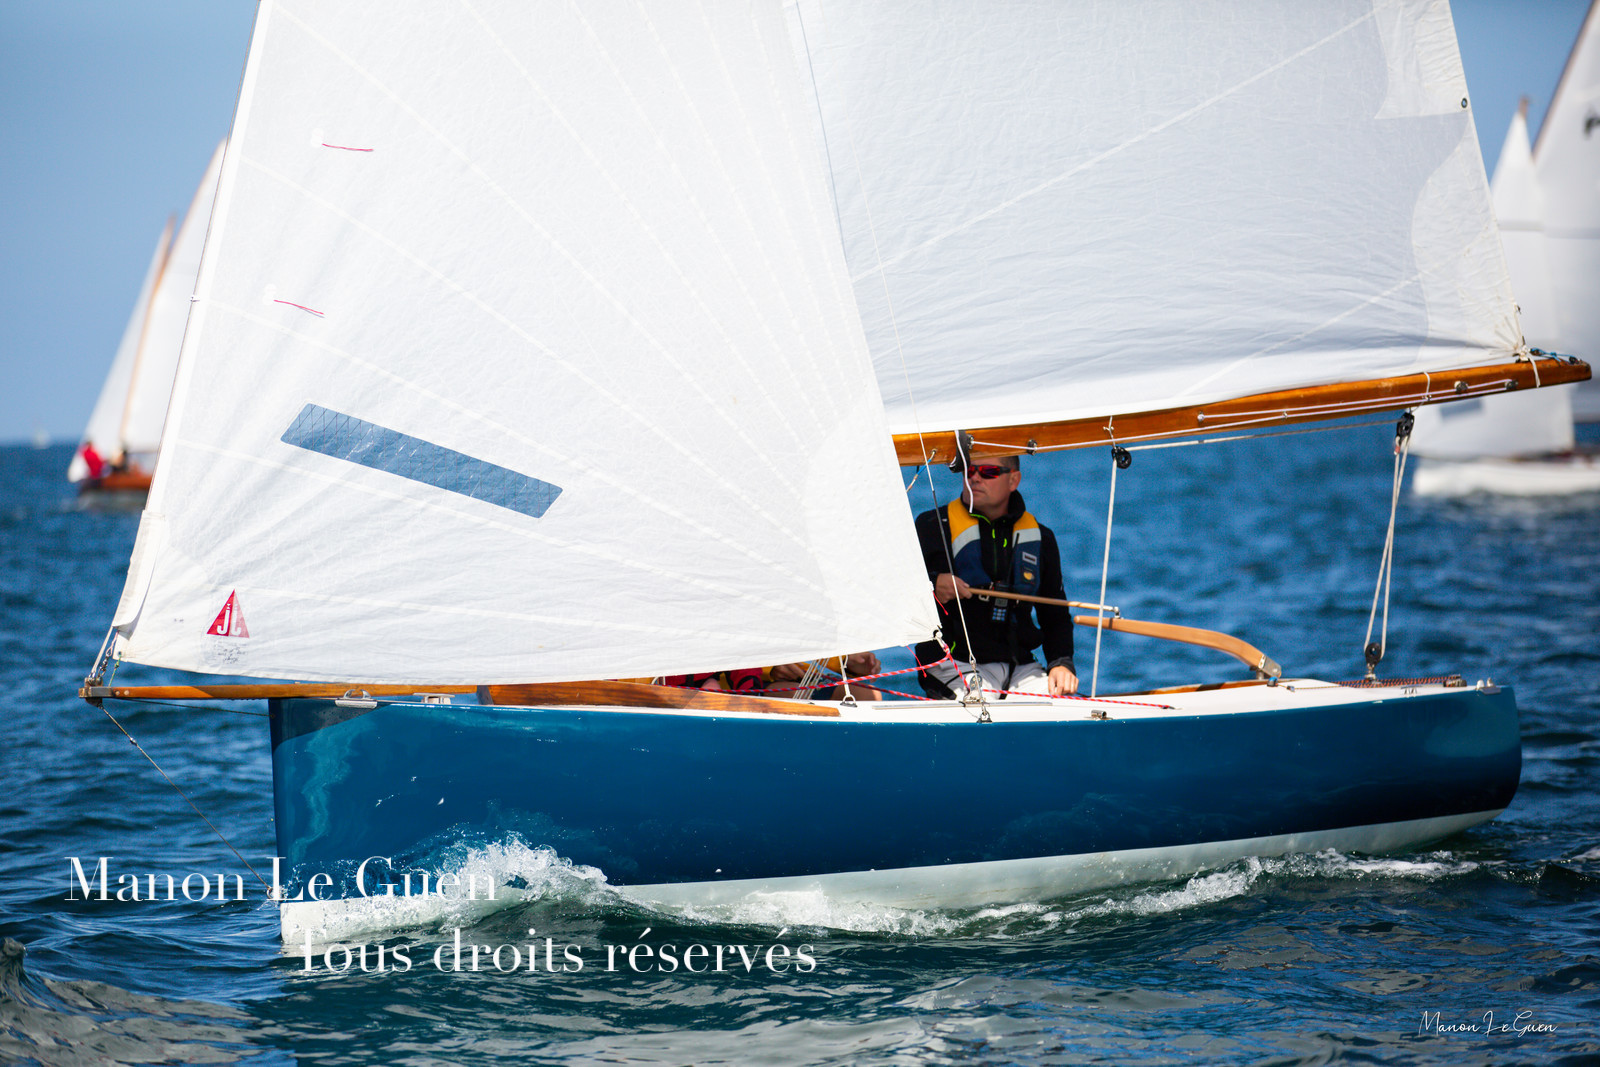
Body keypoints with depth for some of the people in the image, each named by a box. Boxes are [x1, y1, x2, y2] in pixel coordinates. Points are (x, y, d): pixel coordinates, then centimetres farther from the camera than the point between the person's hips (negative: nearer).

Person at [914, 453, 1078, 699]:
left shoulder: (1040, 538, 15)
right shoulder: (933, 527, 4)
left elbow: (1055, 613, 21)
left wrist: (1062, 663, 4)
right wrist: (930, 585, -19)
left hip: (1020, 666, 4)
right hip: (953, 665, -4)